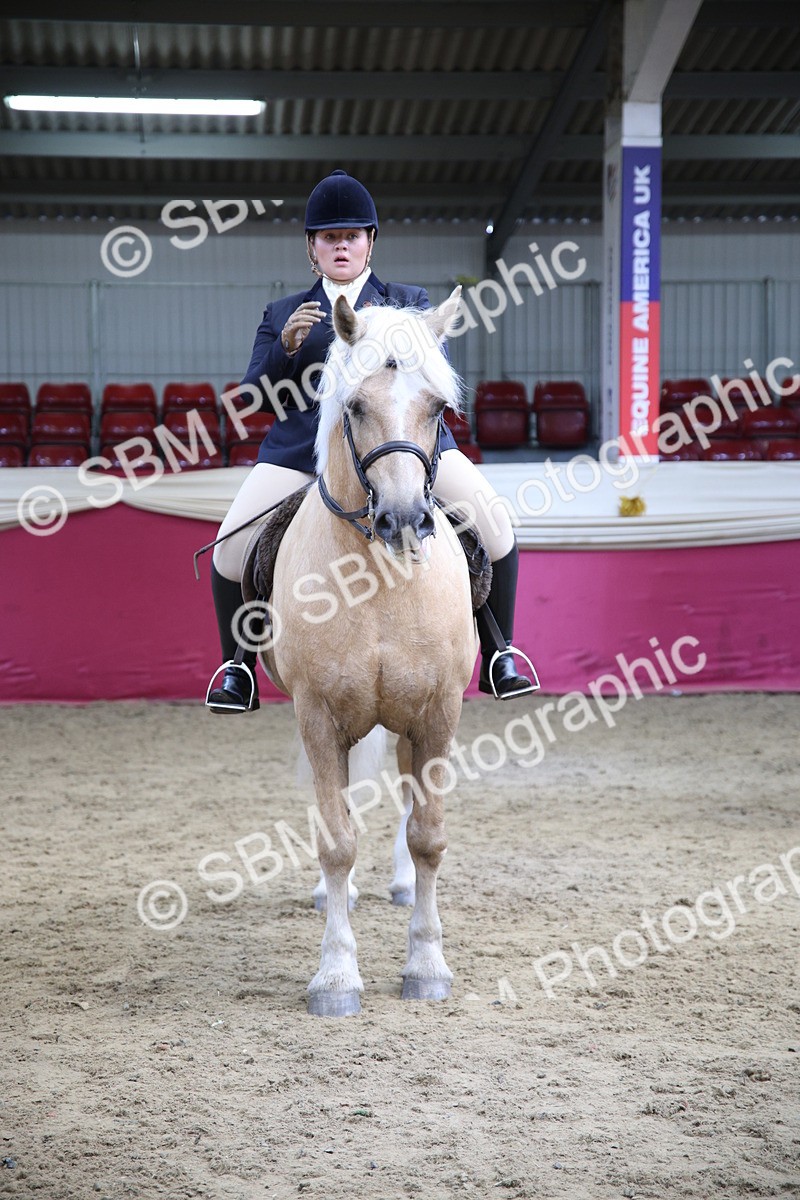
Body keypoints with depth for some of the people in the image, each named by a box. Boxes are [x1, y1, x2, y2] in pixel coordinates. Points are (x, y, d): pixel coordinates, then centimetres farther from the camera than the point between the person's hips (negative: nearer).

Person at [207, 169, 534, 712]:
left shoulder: (409, 301, 17)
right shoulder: (282, 314, 19)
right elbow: (256, 396, 9)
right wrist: (286, 348, -10)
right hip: (303, 444, 1)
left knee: (494, 523, -16)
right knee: (230, 550, -15)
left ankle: (498, 657, 0)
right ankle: (238, 666, 7)